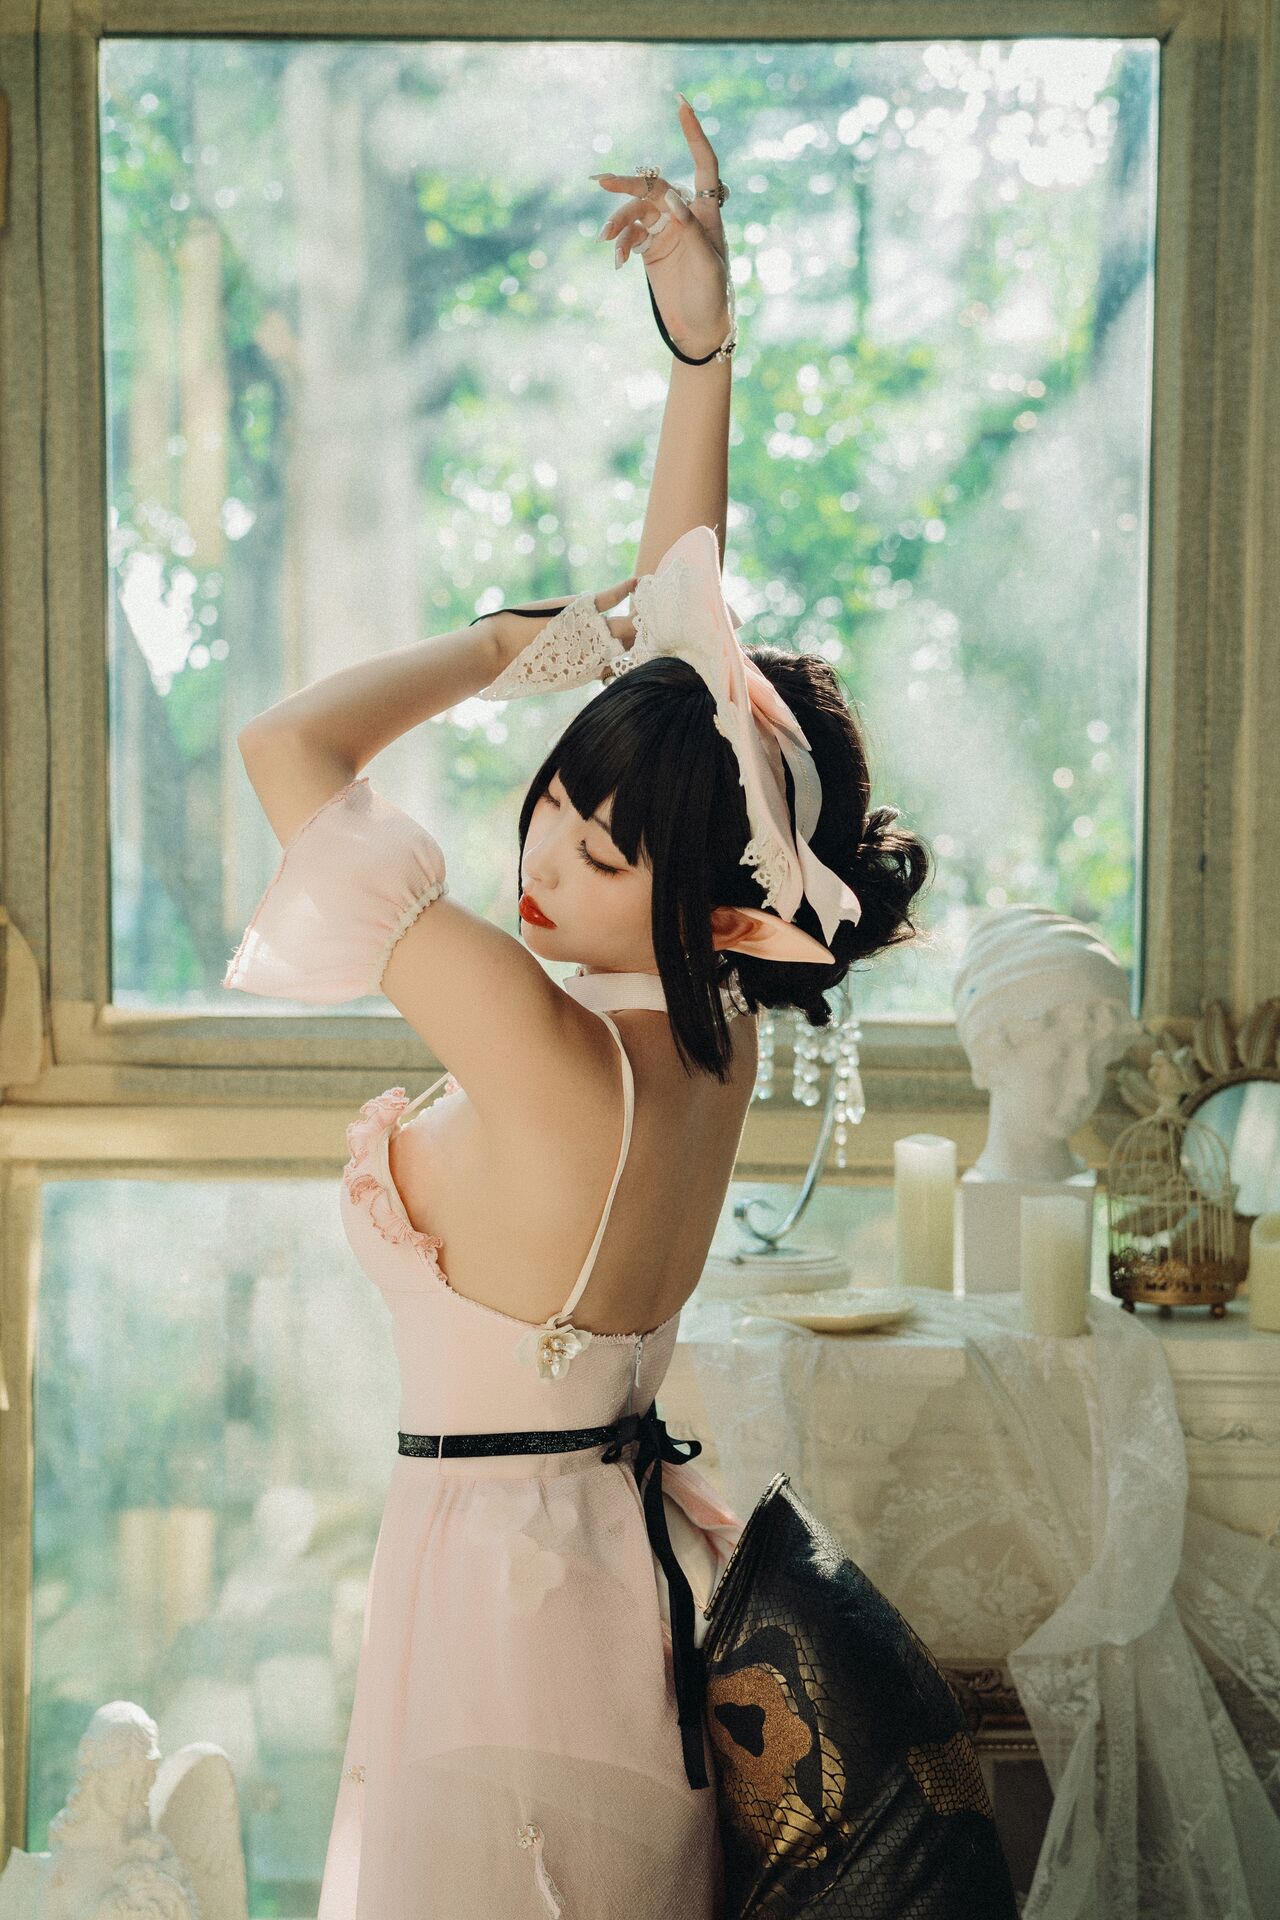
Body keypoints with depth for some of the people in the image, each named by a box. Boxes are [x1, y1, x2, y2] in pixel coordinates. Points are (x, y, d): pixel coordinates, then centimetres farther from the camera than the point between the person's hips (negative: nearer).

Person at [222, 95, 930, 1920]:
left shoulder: (554, 1056, -28)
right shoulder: (711, 1026, -7)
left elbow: (287, 746, -23)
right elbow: (674, 627, 1)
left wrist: (512, 638, -10)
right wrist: (702, 343, 1)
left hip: (507, 1576, -8)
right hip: (638, 1555, 8)